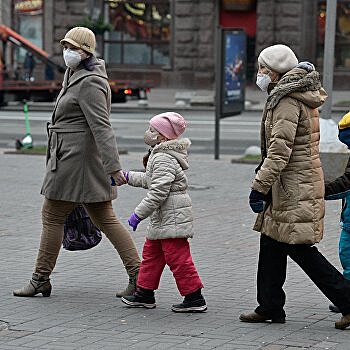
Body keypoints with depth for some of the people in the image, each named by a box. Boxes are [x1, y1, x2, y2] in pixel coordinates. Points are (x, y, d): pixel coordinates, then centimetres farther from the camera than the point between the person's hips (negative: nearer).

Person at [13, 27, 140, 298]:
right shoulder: (75, 75, 17)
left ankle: (41, 280, 9)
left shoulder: (89, 83, -15)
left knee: (52, 217, 0)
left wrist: (114, 167, -29)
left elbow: (101, 126, -23)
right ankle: (137, 274, 3)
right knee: (105, 219, 7)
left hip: (76, 158, -10)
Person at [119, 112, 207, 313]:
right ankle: (145, 293, 26)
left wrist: (139, 214, -21)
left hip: (172, 218, -11)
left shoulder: (163, 159, -20)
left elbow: (158, 192, -26)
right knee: (151, 253, 17)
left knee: (178, 258, -7)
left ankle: (194, 298, -2)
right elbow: (149, 181, 29)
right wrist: (128, 177, 33)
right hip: (163, 219, 11)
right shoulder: (160, 155, 14)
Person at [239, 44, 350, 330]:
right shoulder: (301, 97, 16)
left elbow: (280, 149, -24)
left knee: (299, 248, -7)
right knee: (271, 244, 13)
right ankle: (270, 307, 19)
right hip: (299, 183, 10)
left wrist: (260, 186, -24)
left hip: (294, 186, -10)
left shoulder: (288, 101, -17)